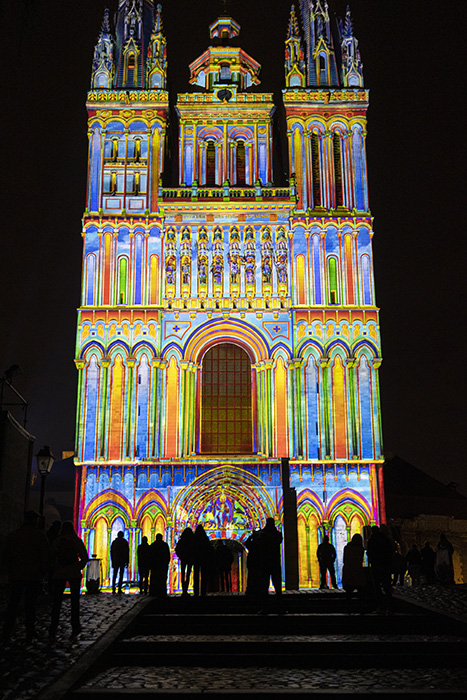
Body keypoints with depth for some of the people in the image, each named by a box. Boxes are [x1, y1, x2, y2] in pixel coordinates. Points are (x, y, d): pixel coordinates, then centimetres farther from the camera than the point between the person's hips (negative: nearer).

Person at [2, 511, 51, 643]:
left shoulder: (13, 534, 5)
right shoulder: (39, 535, -5)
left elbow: (6, 555, 6)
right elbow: (46, 556, -8)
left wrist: (10, 572, 13)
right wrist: (43, 572, 5)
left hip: (15, 576, 2)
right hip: (34, 576, -2)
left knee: (12, 604, 9)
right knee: (30, 605, 6)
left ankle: (6, 634, 3)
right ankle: (30, 634, 8)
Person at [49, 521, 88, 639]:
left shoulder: (57, 541, 1)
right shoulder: (77, 541, -1)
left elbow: (52, 557, 1)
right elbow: (85, 558, -5)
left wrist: (54, 570, 14)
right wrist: (78, 568, 8)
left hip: (59, 574, 1)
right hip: (74, 574, 0)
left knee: (57, 601, 4)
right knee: (75, 601, 10)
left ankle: (53, 630, -3)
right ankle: (75, 627, 11)